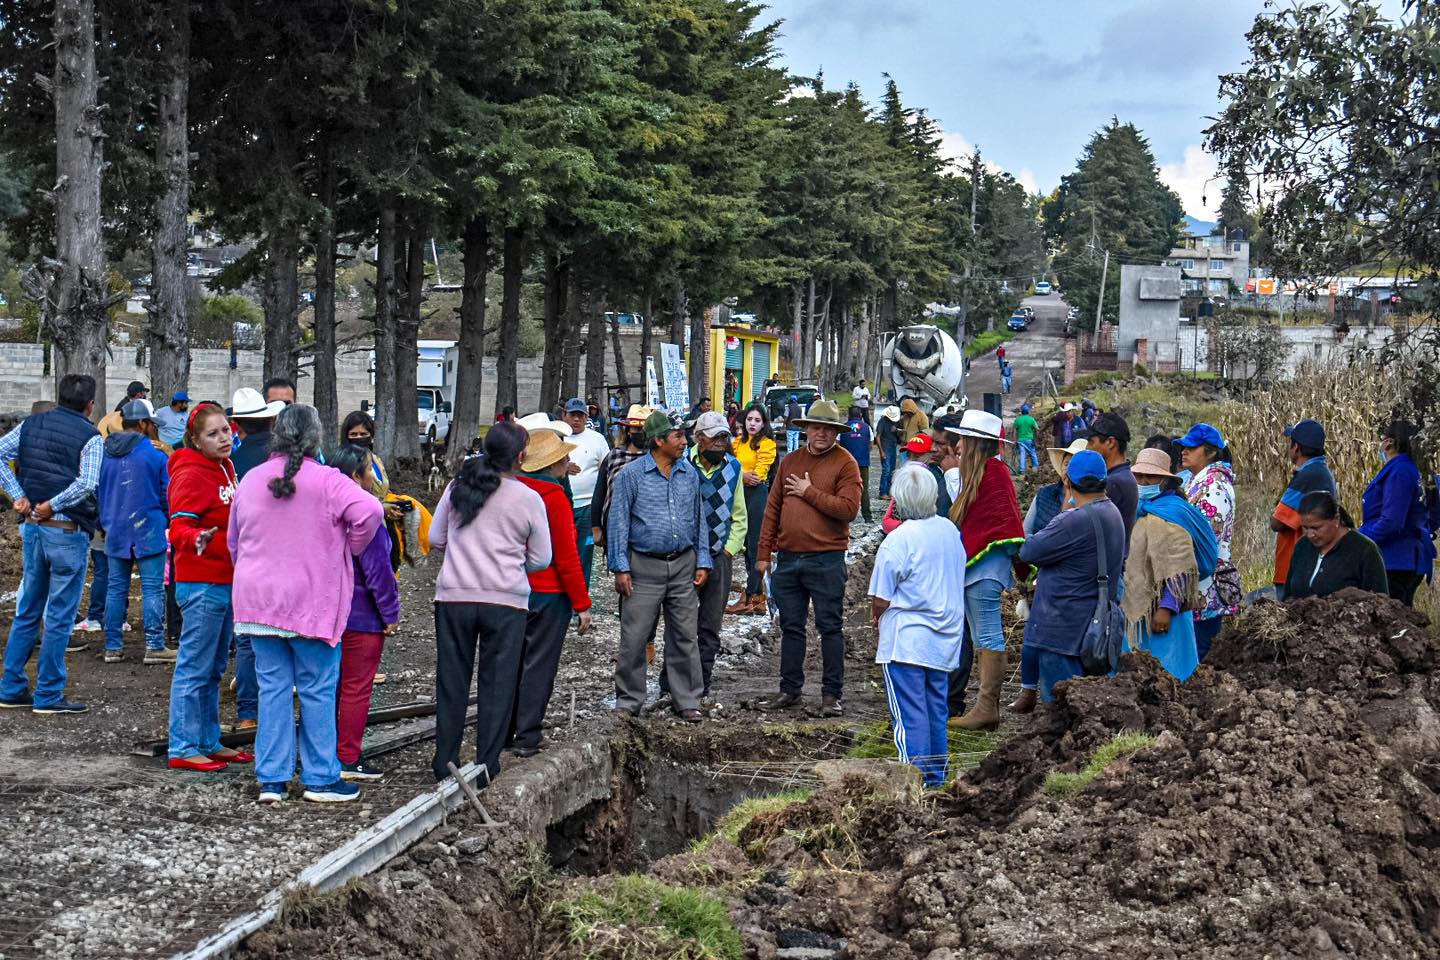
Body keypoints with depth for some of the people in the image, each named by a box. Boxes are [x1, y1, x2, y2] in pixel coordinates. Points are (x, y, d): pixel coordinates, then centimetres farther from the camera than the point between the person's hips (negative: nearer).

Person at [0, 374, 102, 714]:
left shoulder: (31, 424, 8)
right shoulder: (90, 437, -8)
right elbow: (86, 484, -22)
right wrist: (51, 505, -12)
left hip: (31, 528, 6)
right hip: (68, 533, -6)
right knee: (59, 617, 2)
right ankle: (48, 695, 6)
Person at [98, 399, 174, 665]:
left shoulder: (104, 453, 6)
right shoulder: (155, 454, -8)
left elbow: (96, 493, 13)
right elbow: (167, 493, -3)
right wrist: (167, 521, 14)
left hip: (115, 531, 4)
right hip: (148, 530, -4)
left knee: (116, 589, 10)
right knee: (152, 588, -2)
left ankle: (113, 646, 11)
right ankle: (155, 645, -4)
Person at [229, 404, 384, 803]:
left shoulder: (250, 481, 7)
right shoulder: (327, 481, -10)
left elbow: (234, 541, 17)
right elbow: (370, 511, -22)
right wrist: (350, 549, -4)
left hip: (258, 601, 5)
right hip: (312, 604, -5)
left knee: (272, 689, 8)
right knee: (318, 690, 4)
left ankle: (271, 779, 9)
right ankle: (320, 778, 9)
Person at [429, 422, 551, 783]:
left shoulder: (458, 487, 1)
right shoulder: (529, 499, -6)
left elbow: (436, 538, 9)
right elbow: (541, 558, 1)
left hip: (454, 597, 3)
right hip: (506, 601, -3)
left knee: (452, 682, 12)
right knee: (497, 684, 7)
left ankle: (445, 762, 17)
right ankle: (486, 764, 8)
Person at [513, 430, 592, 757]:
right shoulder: (554, 497, -16)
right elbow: (566, 556, -17)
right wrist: (582, 604, -11)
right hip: (548, 594, -6)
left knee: (513, 660, 15)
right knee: (539, 665, 2)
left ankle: (504, 731, 23)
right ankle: (527, 737, 5)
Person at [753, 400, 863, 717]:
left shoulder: (845, 463, -4)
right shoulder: (790, 461, 12)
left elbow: (848, 509, -17)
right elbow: (773, 509, 13)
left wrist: (809, 492, -11)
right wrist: (764, 552, 9)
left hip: (826, 559, -5)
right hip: (788, 558, 5)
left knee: (830, 628, 1)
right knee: (791, 628, 12)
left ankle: (832, 694, 8)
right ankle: (790, 690, 21)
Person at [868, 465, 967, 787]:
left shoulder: (897, 540, -18)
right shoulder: (951, 531, 3)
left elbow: (880, 600, -14)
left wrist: (876, 617, 6)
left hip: (906, 642, -7)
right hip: (945, 638, 7)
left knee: (909, 713, -2)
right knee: (936, 707, 15)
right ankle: (936, 775, 22)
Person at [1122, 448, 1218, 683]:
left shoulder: (1170, 513, -12)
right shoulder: (1141, 511, 16)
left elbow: (1178, 570, -20)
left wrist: (1166, 608, -24)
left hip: (1159, 612, -9)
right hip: (1138, 611, 9)